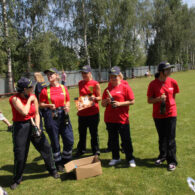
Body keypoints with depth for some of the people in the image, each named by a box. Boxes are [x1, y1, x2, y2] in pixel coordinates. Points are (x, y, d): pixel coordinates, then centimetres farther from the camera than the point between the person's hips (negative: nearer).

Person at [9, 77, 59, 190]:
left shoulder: (33, 97, 0)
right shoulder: (15, 99, -15)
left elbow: (36, 113, 4)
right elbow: (24, 112, -28)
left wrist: (37, 126, -7)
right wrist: (29, 100, -17)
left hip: (33, 124, 4)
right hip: (20, 127, -4)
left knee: (45, 147, 2)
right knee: (20, 154, 2)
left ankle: (52, 170, 23)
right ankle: (17, 180, 24)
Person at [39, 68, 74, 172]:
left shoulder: (64, 88, 4)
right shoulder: (45, 90, -2)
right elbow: (41, 104, 1)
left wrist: (67, 106, -9)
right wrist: (49, 105, -18)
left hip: (63, 115, 2)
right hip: (51, 116, -2)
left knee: (69, 140, 4)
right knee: (55, 142, 7)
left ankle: (66, 161, 28)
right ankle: (58, 163, 27)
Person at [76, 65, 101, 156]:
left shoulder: (95, 84, -5)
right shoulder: (80, 83, 10)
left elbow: (100, 97, -2)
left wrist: (94, 98, -21)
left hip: (93, 112, -4)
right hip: (82, 112, 4)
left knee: (94, 133, 5)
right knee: (82, 132, 14)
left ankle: (96, 151, 21)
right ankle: (81, 150, 31)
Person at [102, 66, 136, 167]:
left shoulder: (125, 87, -3)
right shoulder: (107, 89, 10)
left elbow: (132, 101, -7)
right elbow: (103, 104, 13)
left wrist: (119, 103, -16)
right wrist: (106, 101, -10)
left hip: (122, 118, -4)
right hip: (109, 119, 5)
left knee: (126, 139, 3)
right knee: (113, 139, 13)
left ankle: (130, 159, 16)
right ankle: (116, 158, 28)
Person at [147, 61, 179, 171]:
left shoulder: (173, 82, -4)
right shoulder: (153, 84, -9)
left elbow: (173, 96, 11)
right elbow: (149, 100, -6)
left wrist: (169, 104, 5)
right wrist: (158, 99, -23)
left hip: (171, 114, 0)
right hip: (158, 115, 1)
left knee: (170, 138, 2)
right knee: (162, 137, 16)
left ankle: (172, 161, 14)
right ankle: (162, 156, 36)